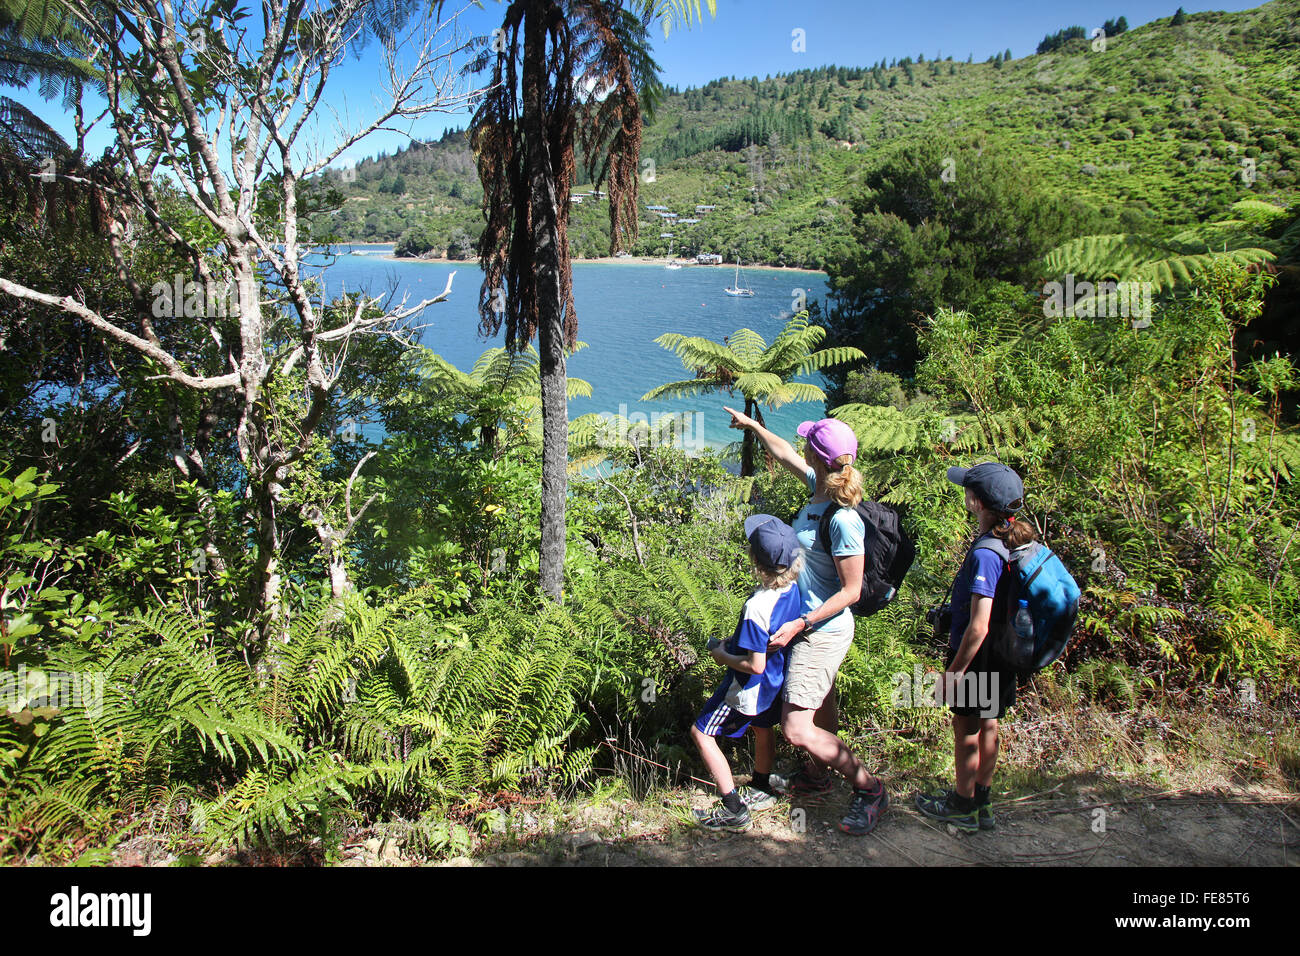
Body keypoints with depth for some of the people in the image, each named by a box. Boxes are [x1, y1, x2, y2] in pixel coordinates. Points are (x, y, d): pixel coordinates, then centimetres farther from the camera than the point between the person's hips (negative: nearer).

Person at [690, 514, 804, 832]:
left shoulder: (757, 607, -36)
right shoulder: (794, 589, -11)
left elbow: (755, 665, -32)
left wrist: (722, 654, -15)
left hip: (751, 687, -8)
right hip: (776, 683, 8)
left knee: (702, 732, 5)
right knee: (763, 729, 29)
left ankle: (734, 811, 7)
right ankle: (761, 791, 48)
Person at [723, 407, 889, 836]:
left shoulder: (843, 520, -28)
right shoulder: (820, 489, -4)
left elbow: (851, 591, -22)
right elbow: (785, 454, 16)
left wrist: (800, 624, -23)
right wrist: (752, 425, 28)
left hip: (823, 632, -9)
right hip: (812, 626, 9)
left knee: (797, 729, -9)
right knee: (821, 708, 27)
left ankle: (868, 788, 5)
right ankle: (817, 774, 47)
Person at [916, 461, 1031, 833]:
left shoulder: (985, 555, -29)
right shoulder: (1015, 541, -3)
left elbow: (978, 627, -29)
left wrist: (955, 671, -19)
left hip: (977, 658, -8)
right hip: (1002, 656, 8)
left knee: (966, 730, 10)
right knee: (988, 726, 20)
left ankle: (964, 807, 27)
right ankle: (980, 801, 37)